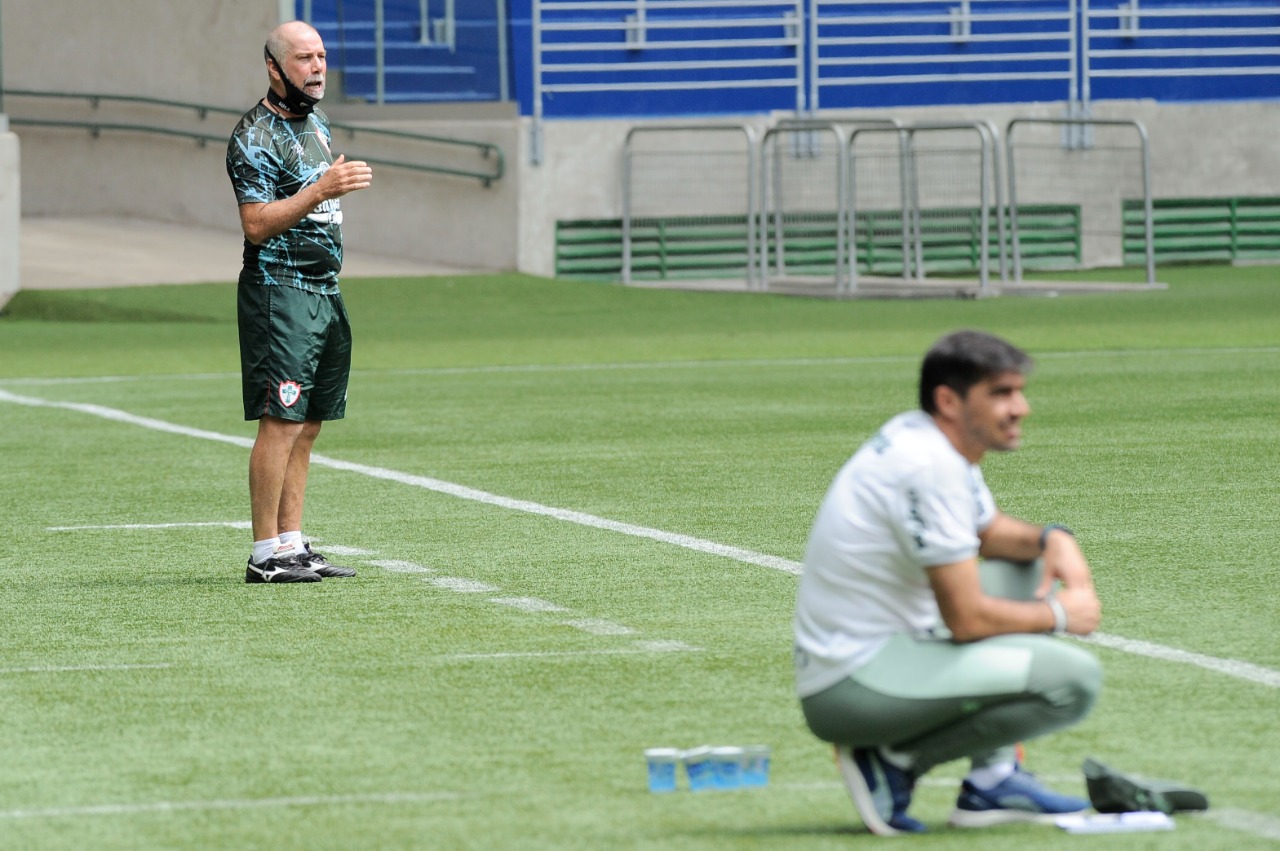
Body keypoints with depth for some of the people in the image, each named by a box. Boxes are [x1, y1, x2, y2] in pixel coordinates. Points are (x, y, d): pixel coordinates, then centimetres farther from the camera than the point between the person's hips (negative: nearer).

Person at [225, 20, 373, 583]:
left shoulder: (316, 123, 17)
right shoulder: (255, 137, -12)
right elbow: (257, 224, -20)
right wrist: (322, 190, -26)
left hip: (323, 293, 9)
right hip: (279, 290, -9)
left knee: (306, 426, 8)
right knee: (281, 423, -12)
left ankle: (292, 544, 11)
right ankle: (265, 556, -12)